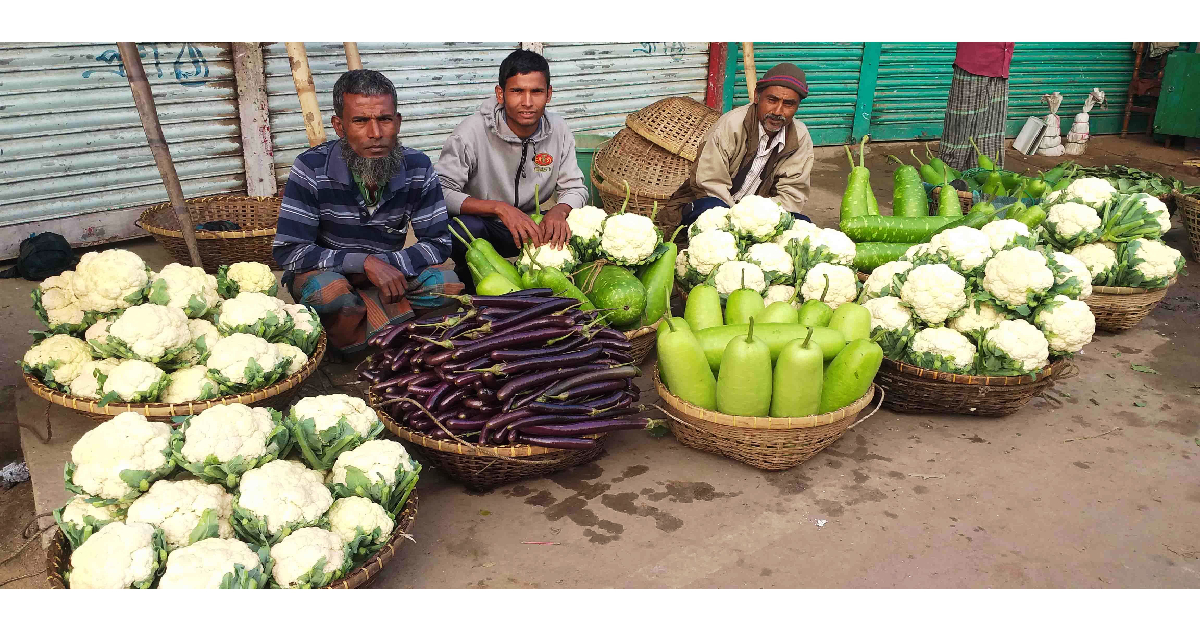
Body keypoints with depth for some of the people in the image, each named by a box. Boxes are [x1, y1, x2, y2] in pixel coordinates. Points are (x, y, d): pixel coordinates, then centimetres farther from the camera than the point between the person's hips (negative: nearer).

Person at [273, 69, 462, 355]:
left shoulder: (418, 168, -12)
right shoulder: (312, 169, -20)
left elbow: (438, 243, -9)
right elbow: (288, 250, -23)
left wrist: (387, 264, -27)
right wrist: (365, 262, -33)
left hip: (387, 271, 3)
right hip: (325, 272, -3)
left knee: (446, 285, -23)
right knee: (328, 290, -38)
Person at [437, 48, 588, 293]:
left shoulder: (558, 130, -6)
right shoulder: (471, 132, -20)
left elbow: (575, 188, -2)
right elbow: (440, 192, -26)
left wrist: (559, 211, -27)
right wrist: (499, 208, -39)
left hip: (532, 225, 4)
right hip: (481, 223, -4)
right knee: (462, 228, -37)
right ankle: (469, 278, -3)